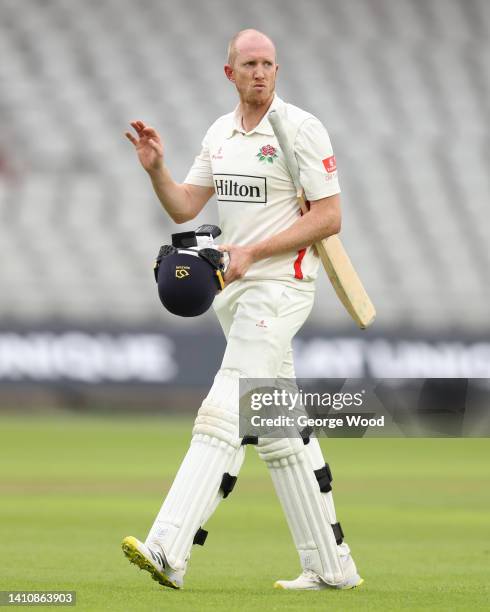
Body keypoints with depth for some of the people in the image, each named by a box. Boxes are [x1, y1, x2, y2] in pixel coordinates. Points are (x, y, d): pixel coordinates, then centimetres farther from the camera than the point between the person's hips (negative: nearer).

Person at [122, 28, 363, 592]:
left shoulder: (302, 129, -9)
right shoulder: (220, 133, 13)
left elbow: (329, 217, -13)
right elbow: (183, 207, 11)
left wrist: (251, 253, -18)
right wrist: (155, 168, -9)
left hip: (279, 286, -8)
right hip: (234, 291, 8)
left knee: (223, 414, -17)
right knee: (278, 430, 9)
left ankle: (168, 551, -25)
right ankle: (330, 566, 15)